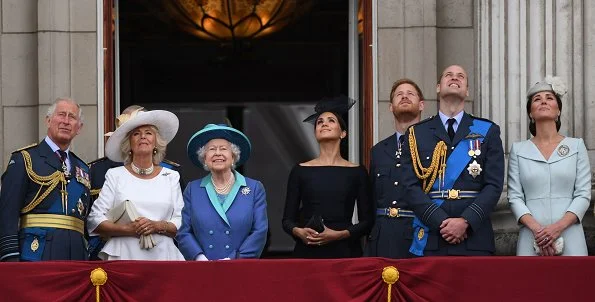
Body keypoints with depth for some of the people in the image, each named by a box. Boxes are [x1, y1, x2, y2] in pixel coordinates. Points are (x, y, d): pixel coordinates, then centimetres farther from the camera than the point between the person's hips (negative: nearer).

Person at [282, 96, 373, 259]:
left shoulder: (357, 172, 6)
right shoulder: (300, 171, 8)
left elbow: (367, 221, 4)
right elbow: (287, 219, 9)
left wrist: (339, 234, -12)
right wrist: (299, 232, -12)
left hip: (345, 251, 0)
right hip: (307, 251, 0)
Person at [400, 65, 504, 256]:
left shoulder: (488, 131, 11)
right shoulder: (416, 134, 11)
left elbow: (494, 185, 2)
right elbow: (411, 187, 2)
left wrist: (466, 221, -12)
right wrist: (441, 222, -11)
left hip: (475, 240, 0)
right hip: (429, 241, 0)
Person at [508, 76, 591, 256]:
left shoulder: (576, 146, 7)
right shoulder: (518, 150, 9)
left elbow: (583, 194, 1)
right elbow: (515, 196, 2)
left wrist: (559, 227, -13)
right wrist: (536, 228, -14)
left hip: (569, 236, 0)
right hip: (532, 238, 0)